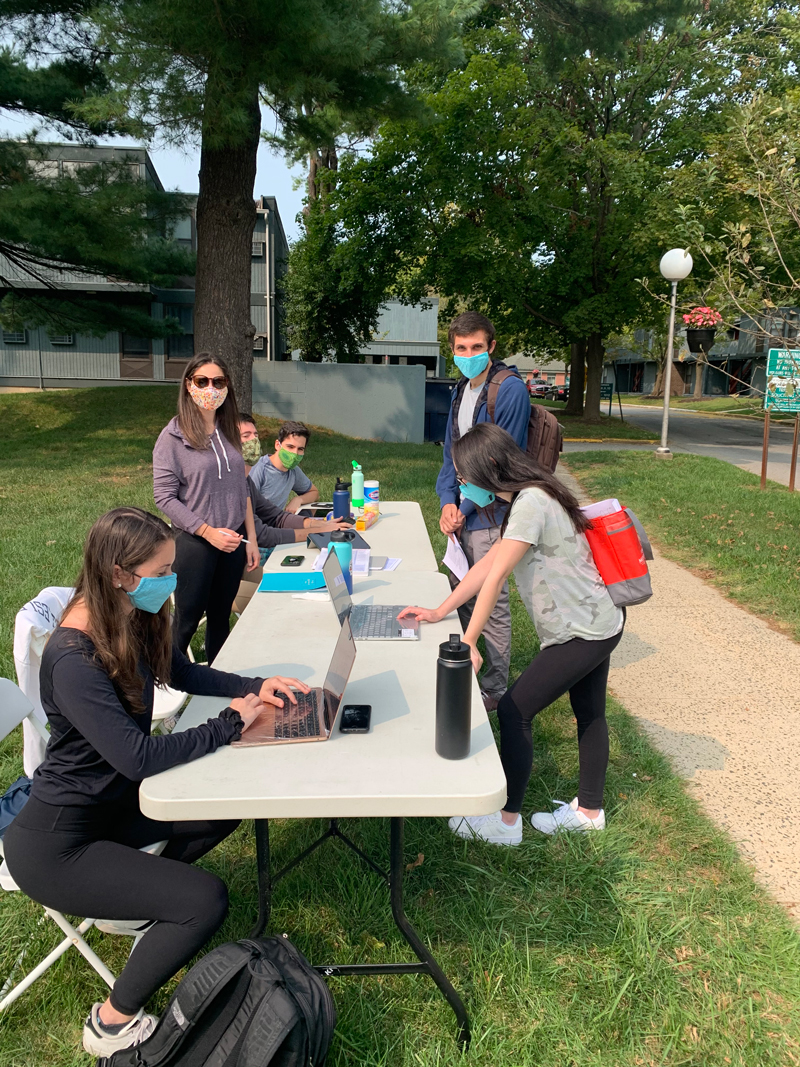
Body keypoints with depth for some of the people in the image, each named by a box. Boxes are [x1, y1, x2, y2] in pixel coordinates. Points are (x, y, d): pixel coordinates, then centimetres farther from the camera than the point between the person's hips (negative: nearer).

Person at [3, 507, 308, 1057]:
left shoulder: (136, 620, -5)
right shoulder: (74, 658, -31)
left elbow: (183, 673, 11)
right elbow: (136, 755, -34)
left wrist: (255, 687, -5)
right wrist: (231, 723, -23)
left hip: (113, 800, 9)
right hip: (57, 841, -9)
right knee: (205, 900, -14)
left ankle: (138, 892, 19)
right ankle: (113, 1022, 8)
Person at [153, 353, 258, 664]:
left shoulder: (229, 430, 8)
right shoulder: (173, 436, -8)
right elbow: (164, 496, -12)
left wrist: (251, 539, 8)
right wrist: (208, 531, -17)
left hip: (233, 540, 5)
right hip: (194, 542, -5)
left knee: (221, 617, 15)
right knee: (187, 619, 3)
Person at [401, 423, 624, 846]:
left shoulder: (530, 503, -24)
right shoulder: (527, 499, 9)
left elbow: (495, 577, -24)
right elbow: (487, 564, 9)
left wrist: (468, 643, -19)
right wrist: (439, 612, 7)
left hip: (583, 632, -10)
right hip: (599, 622, 11)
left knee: (513, 712, -5)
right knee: (589, 713, 21)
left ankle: (505, 822, 9)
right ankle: (589, 809, 39)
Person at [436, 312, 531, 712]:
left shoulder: (510, 390, -14)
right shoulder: (461, 390, 12)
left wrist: (466, 508, -14)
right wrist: (448, 502, -1)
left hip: (490, 516, -8)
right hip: (460, 514, 8)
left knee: (492, 605, 1)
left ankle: (495, 690, 17)